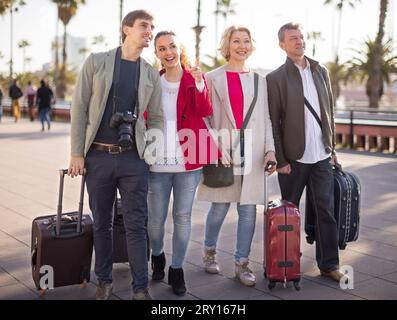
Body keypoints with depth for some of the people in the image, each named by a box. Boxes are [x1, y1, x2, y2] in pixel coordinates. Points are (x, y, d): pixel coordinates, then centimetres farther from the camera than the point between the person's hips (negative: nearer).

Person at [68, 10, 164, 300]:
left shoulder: (151, 75, 9)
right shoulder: (96, 62, 3)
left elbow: (157, 118, 12)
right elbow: (79, 108, 0)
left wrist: (149, 145, -4)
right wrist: (77, 153, -4)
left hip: (134, 159, 1)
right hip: (98, 156, -1)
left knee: (136, 225, 0)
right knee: (102, 223, 10)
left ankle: (141, 289, 10)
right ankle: (104, 283, 25)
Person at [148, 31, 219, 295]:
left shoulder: (194, 79, 3)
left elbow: (205, 111, -15)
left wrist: (199, 83, -28)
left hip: (188, 159, -1)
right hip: (158, 162, 1)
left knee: (183, 216, 5)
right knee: (156, 218, 5)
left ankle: (177, 269, 20)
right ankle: (158, 256, 35)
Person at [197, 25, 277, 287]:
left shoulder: (259, 80, 13)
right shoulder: (213, 78, 4)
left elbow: (266, 118, 11)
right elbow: (206, 118, 0)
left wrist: (270, 149, 1)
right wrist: (216, 148, -11)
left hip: (253, 152, 3)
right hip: (223, 151, -2)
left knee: (248, 209, 2)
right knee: (219, 207, 4)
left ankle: (242, 263, 14)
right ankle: (210, 251, 28)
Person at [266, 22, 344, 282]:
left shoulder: (321, 72, 10)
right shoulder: (276, 78, -4)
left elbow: (330, 111, 13)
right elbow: (273, 123, -6)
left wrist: (332, 147, 10)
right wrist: (280, 160, -9)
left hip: (321, 155, 4)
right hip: (293, 156, -3)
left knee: (326, 209, 4)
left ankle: (329, 264, 14)